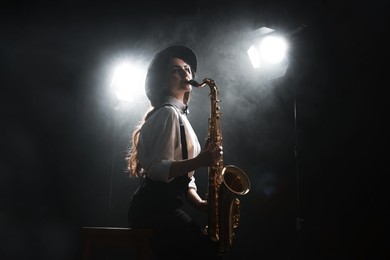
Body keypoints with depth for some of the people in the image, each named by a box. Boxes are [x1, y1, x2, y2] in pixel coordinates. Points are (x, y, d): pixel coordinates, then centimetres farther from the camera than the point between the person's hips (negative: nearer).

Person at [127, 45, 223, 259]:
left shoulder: (180, 116, 21)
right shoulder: (167, 113, -8)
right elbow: (157, 169, -18)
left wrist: (200, 202, 3)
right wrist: (198, 162, -28)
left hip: (164, 206, 10)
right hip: (156, 208, -10)